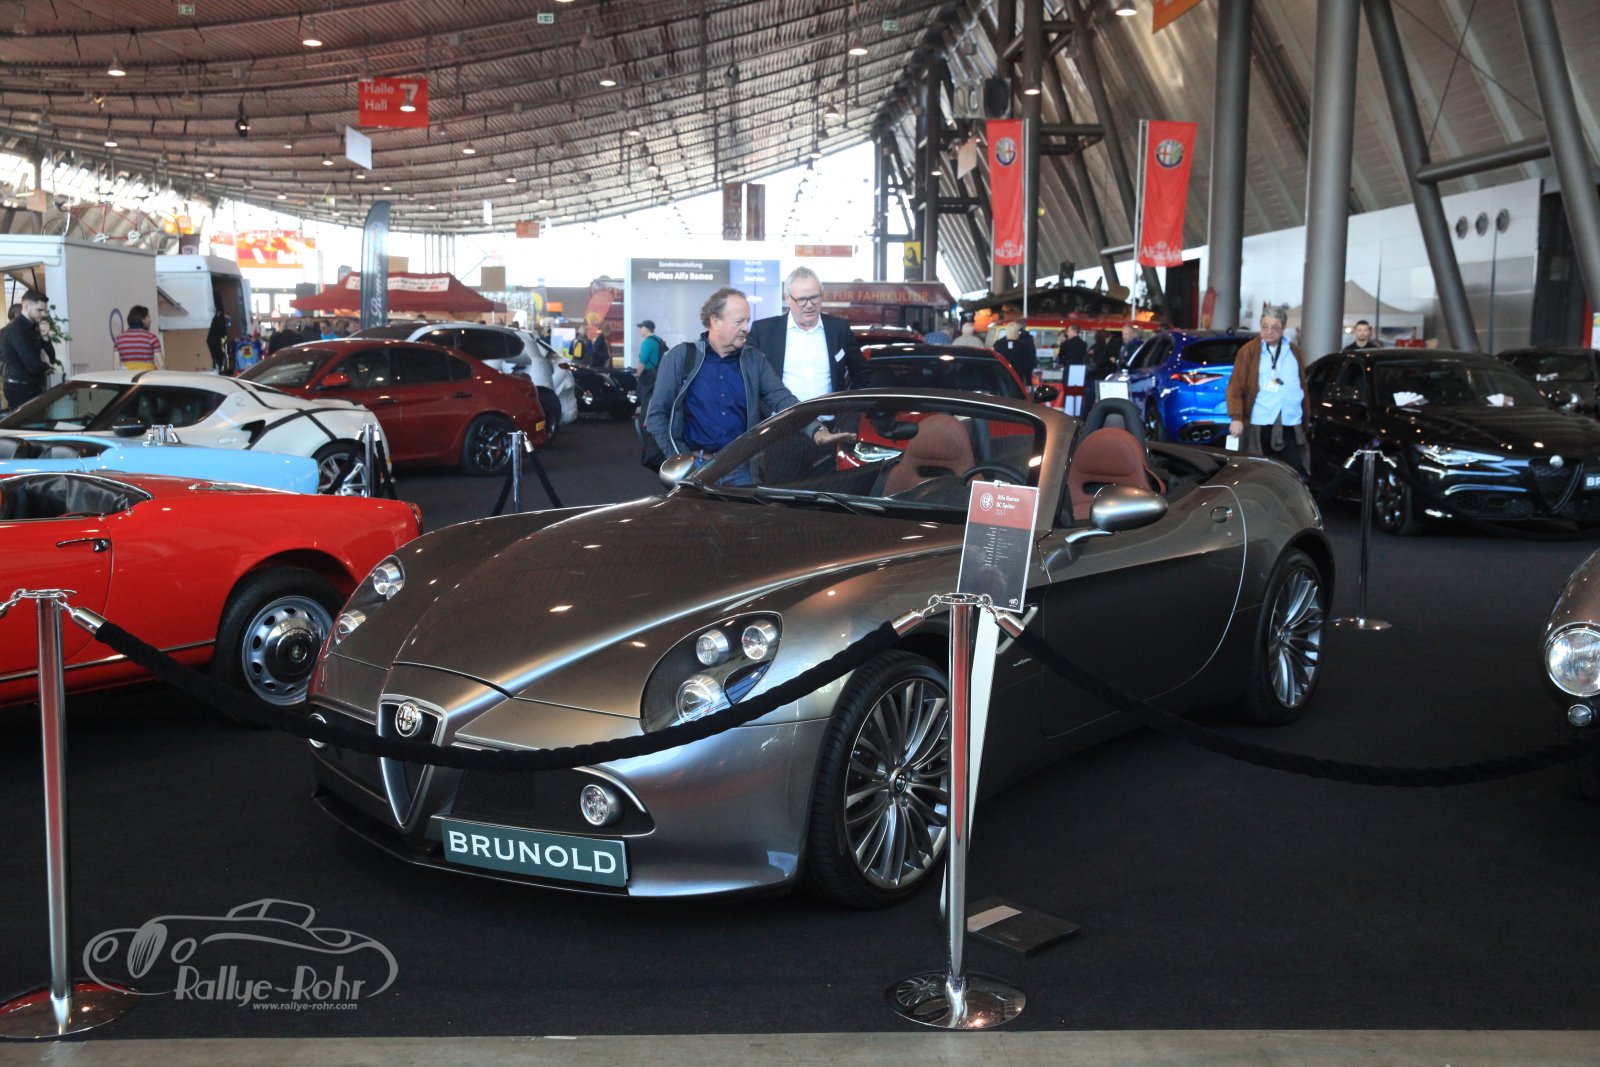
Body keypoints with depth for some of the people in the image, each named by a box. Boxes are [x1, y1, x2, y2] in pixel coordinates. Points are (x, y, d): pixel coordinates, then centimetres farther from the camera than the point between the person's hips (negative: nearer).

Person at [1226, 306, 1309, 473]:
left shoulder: (1294, 353, 13)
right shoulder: (1248, 350, 1)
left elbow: (1303, 386, 18)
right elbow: (1235, 386, -4)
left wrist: (1306, 418, 15)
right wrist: (1237, 417, -16)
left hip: (1291, 426, 3)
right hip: (1258, 425, -3)